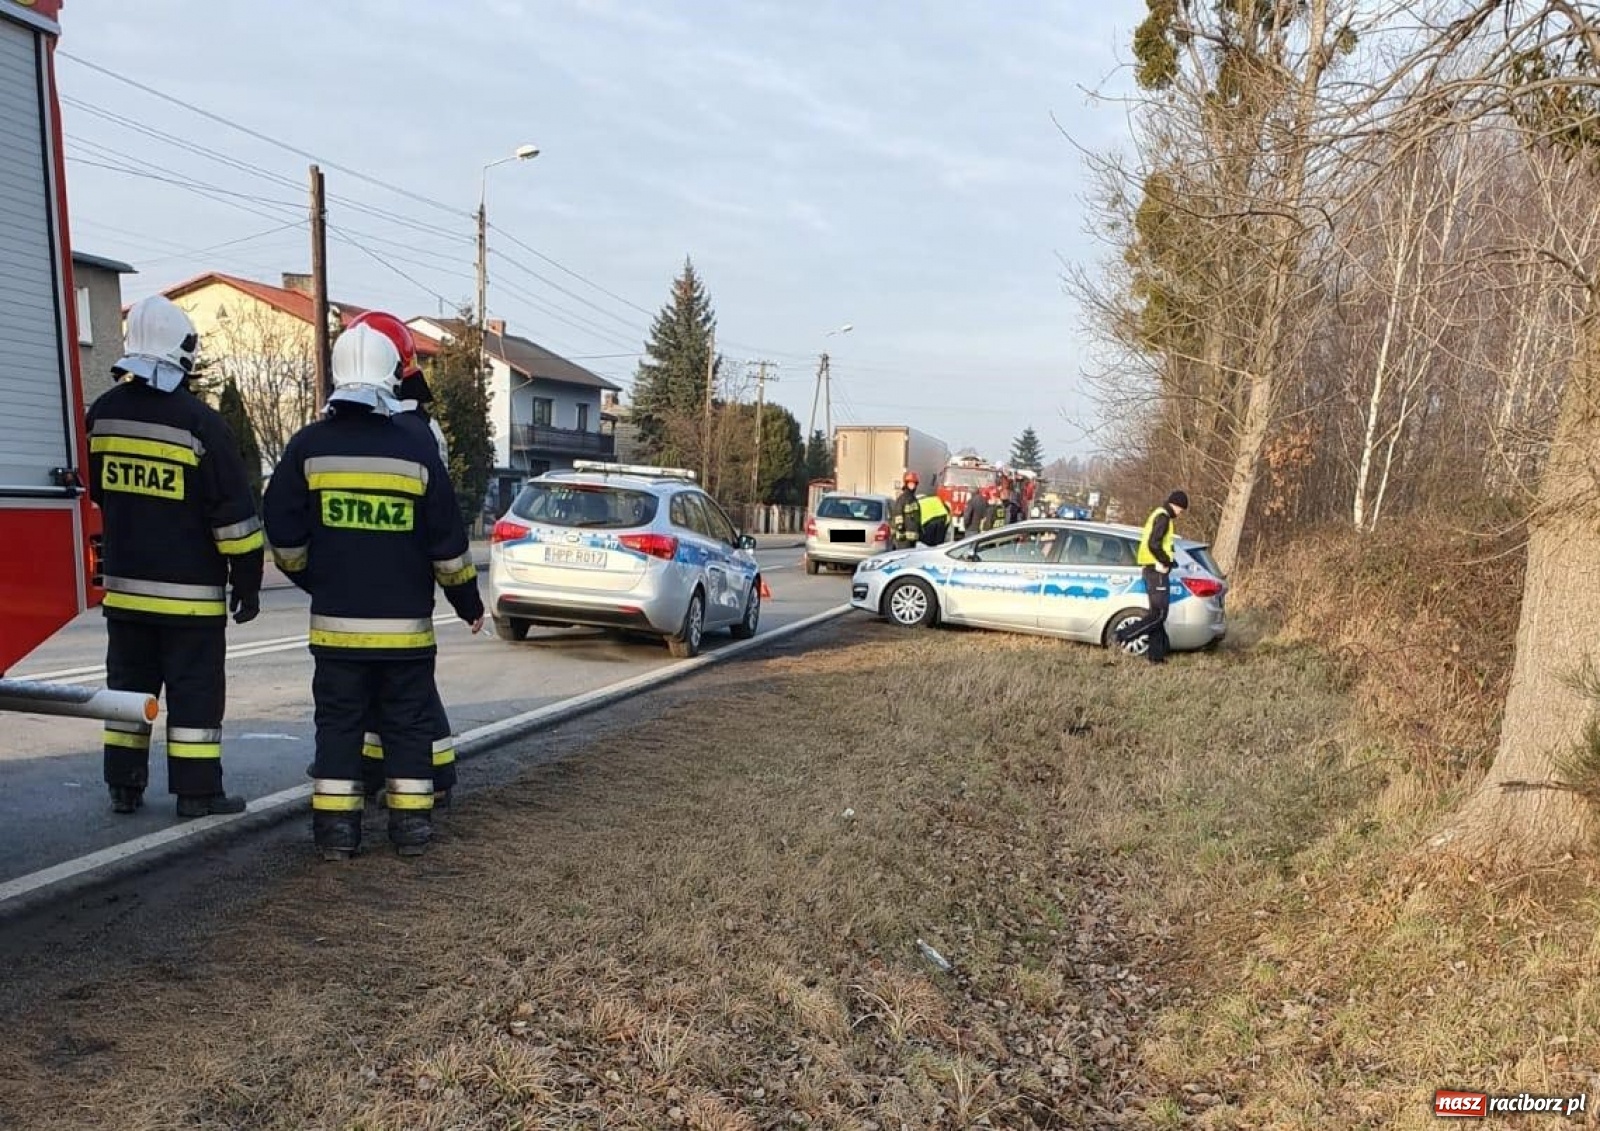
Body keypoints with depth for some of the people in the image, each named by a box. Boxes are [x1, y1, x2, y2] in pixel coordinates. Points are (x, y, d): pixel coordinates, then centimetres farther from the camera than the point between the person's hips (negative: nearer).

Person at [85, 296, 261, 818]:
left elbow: (93, 491, 18)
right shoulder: (200, 422, -15)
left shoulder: (102, 413, 5)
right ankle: (197, 792, 6)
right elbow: (234, 513, -13)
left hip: (124, 585, 6)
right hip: (188, 591, -6)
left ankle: (124, 784, 22)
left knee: (129, 684, 15)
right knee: (195, 689, 2)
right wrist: (247, 583, -5)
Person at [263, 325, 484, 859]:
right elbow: (448, 543, -3)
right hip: (406, 623, -1)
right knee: (408, 723, 10)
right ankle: (411, 824, 15)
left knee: (339, 722, 10)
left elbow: (284, 535, 2)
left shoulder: (308, 446, -3)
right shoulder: (416, 449, -6)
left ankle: (336, 827, 13)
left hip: (336, 621, 1)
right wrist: (469, 604, 10)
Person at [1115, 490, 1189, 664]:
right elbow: (1154, 544, -23)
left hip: (1153, 570, 10)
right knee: (1159, 613, -10)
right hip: (1158, 570, -10)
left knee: (1157, 613, 10)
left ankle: (1156, 654, 11)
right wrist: (1166, 562, -12)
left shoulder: (1157, 515, 20)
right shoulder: (1163, 517, -12)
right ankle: (1124, 635, -11)